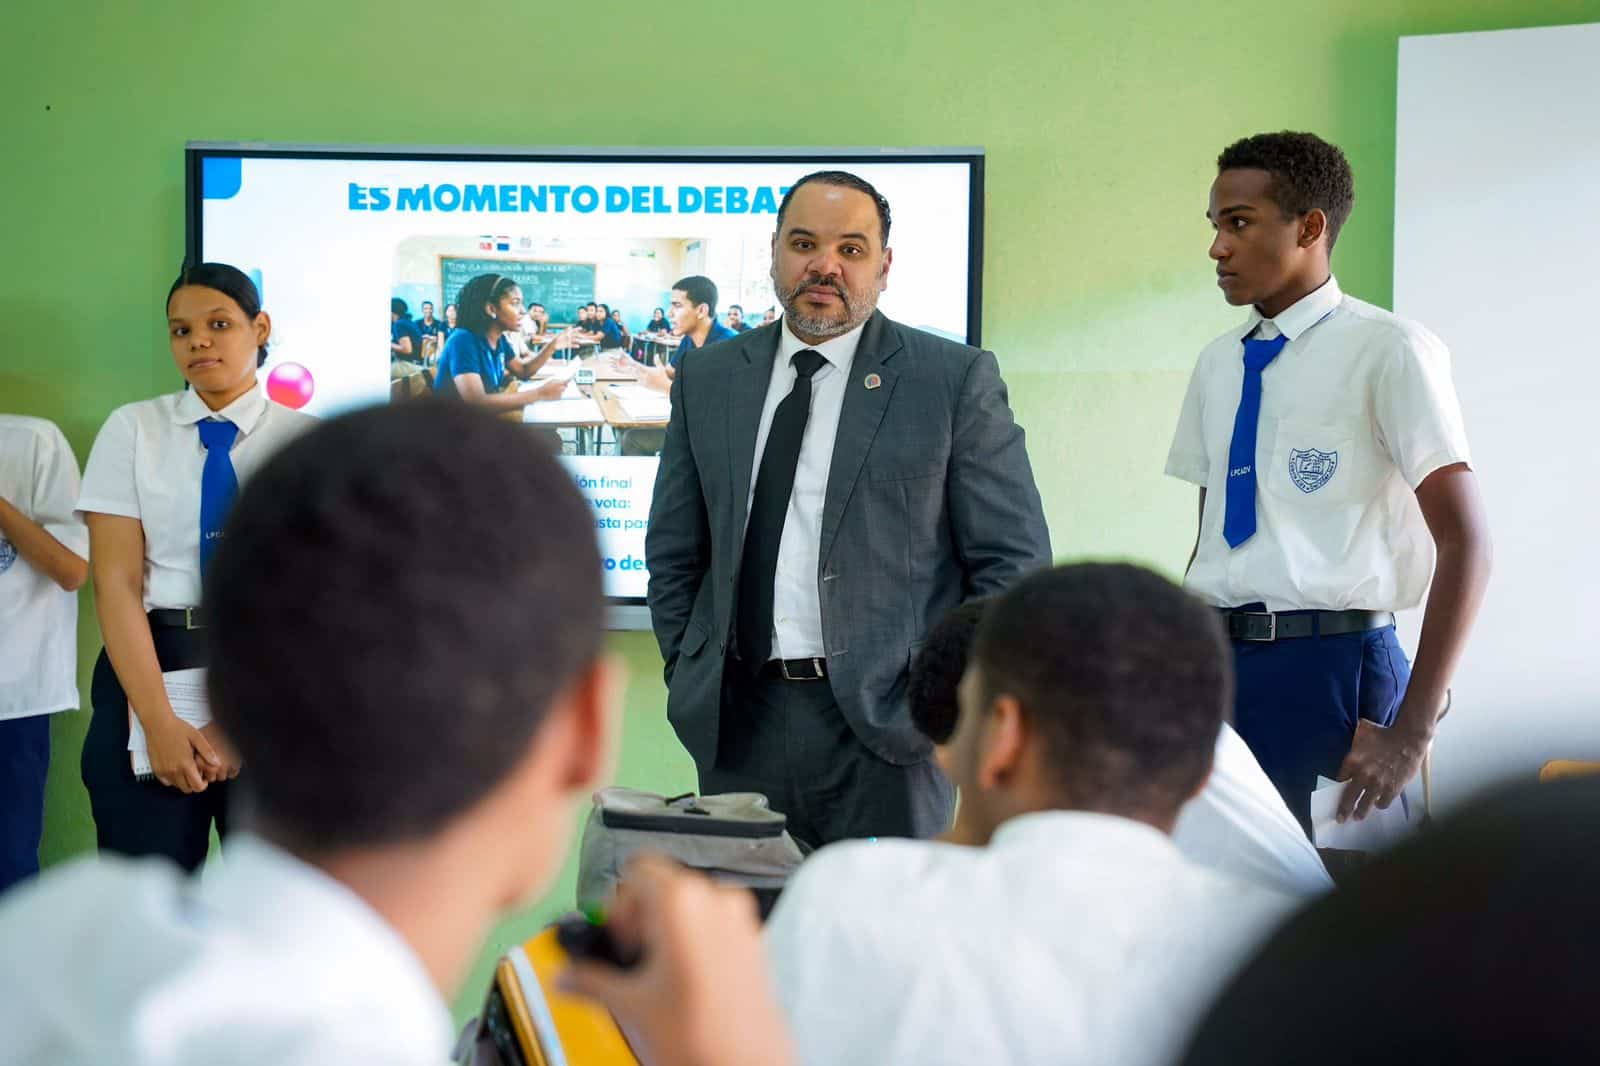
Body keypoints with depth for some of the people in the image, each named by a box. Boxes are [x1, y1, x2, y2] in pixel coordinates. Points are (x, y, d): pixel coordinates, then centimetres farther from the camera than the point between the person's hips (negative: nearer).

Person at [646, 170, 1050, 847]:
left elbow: (1013, 562, -1)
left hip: (886, 725, -3)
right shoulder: (707, 379, 12)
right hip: (738, 725, 4)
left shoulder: (956, 379, 0)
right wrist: (688, 677, 8)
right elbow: (674, 556, 18)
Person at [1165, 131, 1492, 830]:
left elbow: (1465, 543, -11)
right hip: (1212, 661, 6)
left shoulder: (1387, 351, -8)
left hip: (1328, 667, -6)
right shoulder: (1220, 362, 14)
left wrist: (1412, 731, -14)